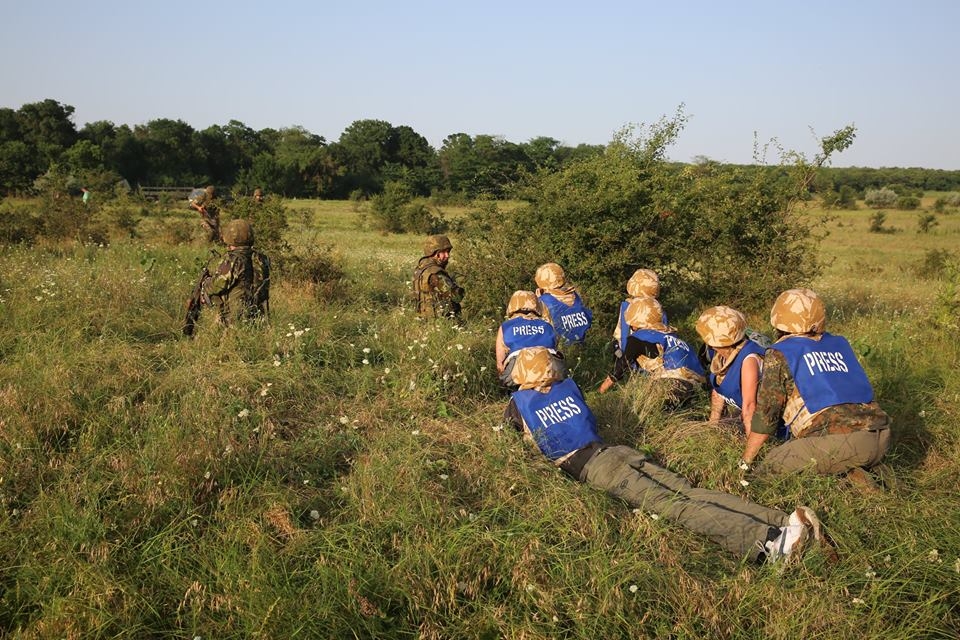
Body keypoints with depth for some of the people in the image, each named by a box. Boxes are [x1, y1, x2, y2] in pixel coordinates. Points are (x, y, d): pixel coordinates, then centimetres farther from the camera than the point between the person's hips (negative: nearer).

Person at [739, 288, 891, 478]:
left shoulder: (779, 354, 6)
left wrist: (745, 461, 19)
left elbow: (765, 415, 7)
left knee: (768, 470, 5)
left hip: (839, 439, -7)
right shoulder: (840, 344, 23)